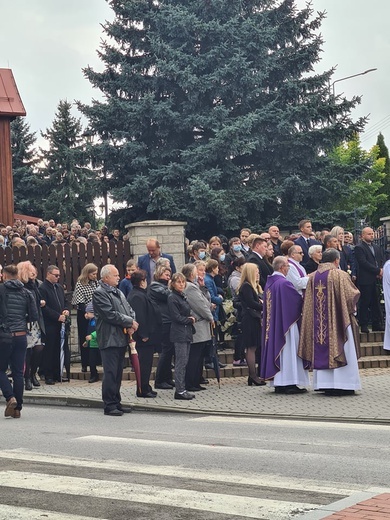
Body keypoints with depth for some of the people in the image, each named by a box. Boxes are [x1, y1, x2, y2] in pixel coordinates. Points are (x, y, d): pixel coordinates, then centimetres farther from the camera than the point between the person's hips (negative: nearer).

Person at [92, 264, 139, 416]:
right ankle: (109, 405, -3)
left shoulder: (118, 292, 19)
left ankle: (116, 402, 20)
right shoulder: (99, 293, -10)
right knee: (110, 373, -7)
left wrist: (131, 325, -3)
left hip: (121, 338, 9)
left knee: (118, 373, 13)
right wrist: (129, 322, -11)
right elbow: (110, 314, -18)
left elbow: (129, 310, 17)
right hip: (109, 339, -9)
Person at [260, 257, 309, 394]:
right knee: (289, 350, -4)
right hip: (286, 323, -8)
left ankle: (278, 384, 13)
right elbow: (298, 300, -15)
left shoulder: (269, 283, 9)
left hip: (272, 325, 9)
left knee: (276, 348, 10)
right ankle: (290, 383, -4)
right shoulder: (284, 283, -18)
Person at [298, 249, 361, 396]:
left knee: (321, 351, 9)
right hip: (338, 320, -5)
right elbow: (352, 295, -8)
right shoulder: (340, 275, -11)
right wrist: (351, 307, 11)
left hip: (318, 322, 5)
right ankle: (342, 384, -1)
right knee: (341, 349, 1)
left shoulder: (313, 277, 5)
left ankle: (324, 384, 10)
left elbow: (308, 302, 8)